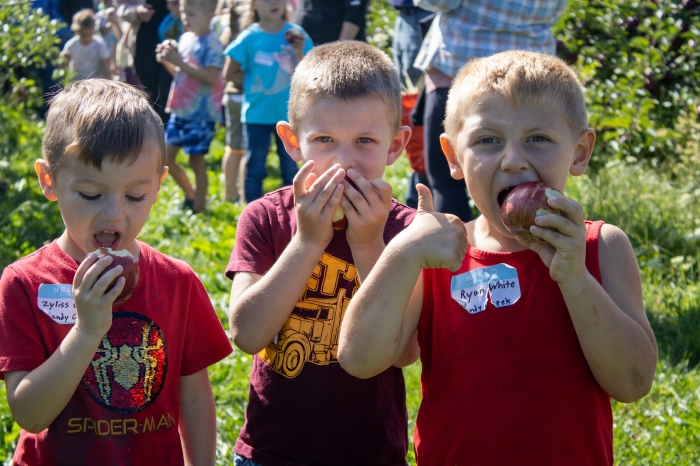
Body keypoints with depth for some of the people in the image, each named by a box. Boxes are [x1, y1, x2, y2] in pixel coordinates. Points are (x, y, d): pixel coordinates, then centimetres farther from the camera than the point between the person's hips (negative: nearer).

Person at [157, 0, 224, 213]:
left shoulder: (211, 43, -13)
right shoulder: (185, 38, 11)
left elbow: (211, 77, -22)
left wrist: (180, 62, -23)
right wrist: (167, 61, 0)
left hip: (200, 113, -8)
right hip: (180, 110, 8)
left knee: (196, 161, -1)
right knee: (166, 157, 10)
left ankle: (198, 209, 9)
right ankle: (191, 196, 28)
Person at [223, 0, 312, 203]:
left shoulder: (296, 35, -2)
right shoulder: (249, 37, -6)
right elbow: (228, 74, 0)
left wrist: (300, 53, -20)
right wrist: (251, 81, -1)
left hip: (289, 114, 1)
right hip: (257, 115, -1)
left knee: (290, 167, 8)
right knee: (255, 168, 6)